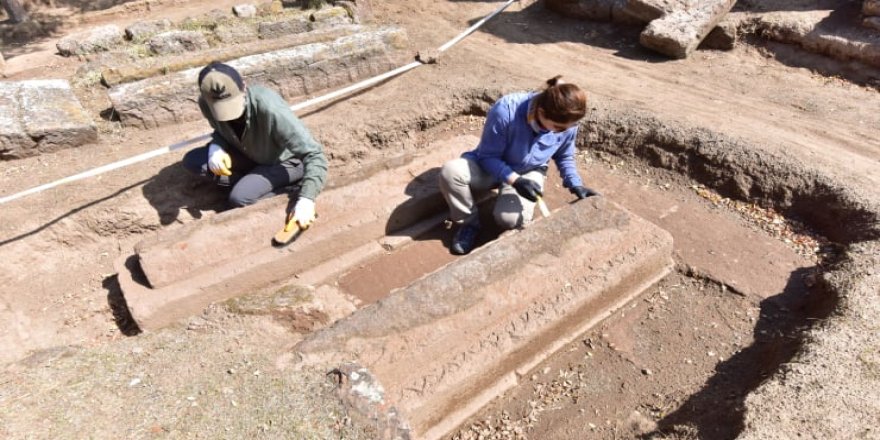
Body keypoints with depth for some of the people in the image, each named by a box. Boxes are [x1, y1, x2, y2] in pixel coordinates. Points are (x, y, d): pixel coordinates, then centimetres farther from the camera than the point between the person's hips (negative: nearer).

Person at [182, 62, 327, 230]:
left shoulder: (270, 109, -38)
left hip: (285, 161, -6)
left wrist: (306, 199, -46)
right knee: (191, 161, -10)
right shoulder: (206, 103, -20)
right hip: (249, 155, 6)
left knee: (239, 198, -25)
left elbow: (314, 154, -37)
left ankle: (290, 186, -3)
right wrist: (215, 147, -19)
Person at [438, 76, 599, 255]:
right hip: (490, 165, -1)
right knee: (450, 171, -32)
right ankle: (469, 223, -6)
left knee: (509, 218, -31)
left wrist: (576, 185, -12)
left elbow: (565, 157, 2)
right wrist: (515, 180, -35)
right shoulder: (506, 111, -35)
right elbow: (488, 156, -23)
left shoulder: (567, 122, -20)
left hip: (529, 173, 1)